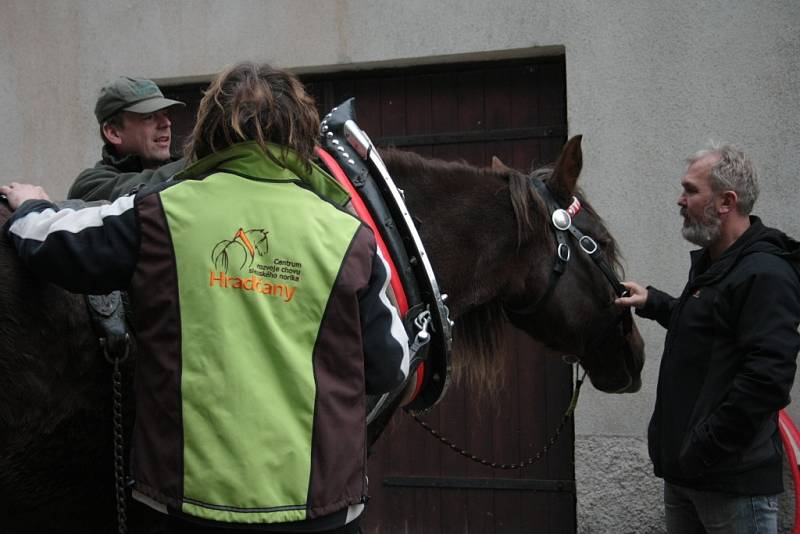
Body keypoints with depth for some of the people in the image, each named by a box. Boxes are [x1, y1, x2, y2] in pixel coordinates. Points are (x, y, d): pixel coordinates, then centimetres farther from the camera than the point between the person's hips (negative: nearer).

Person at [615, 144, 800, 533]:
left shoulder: (765, 275, -18)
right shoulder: (709, 263, 14)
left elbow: (767, 380, -26)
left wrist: (702, 449, -23)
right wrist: (653, 303, 20)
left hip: (734, 482, -10)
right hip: (682, 472, 10)